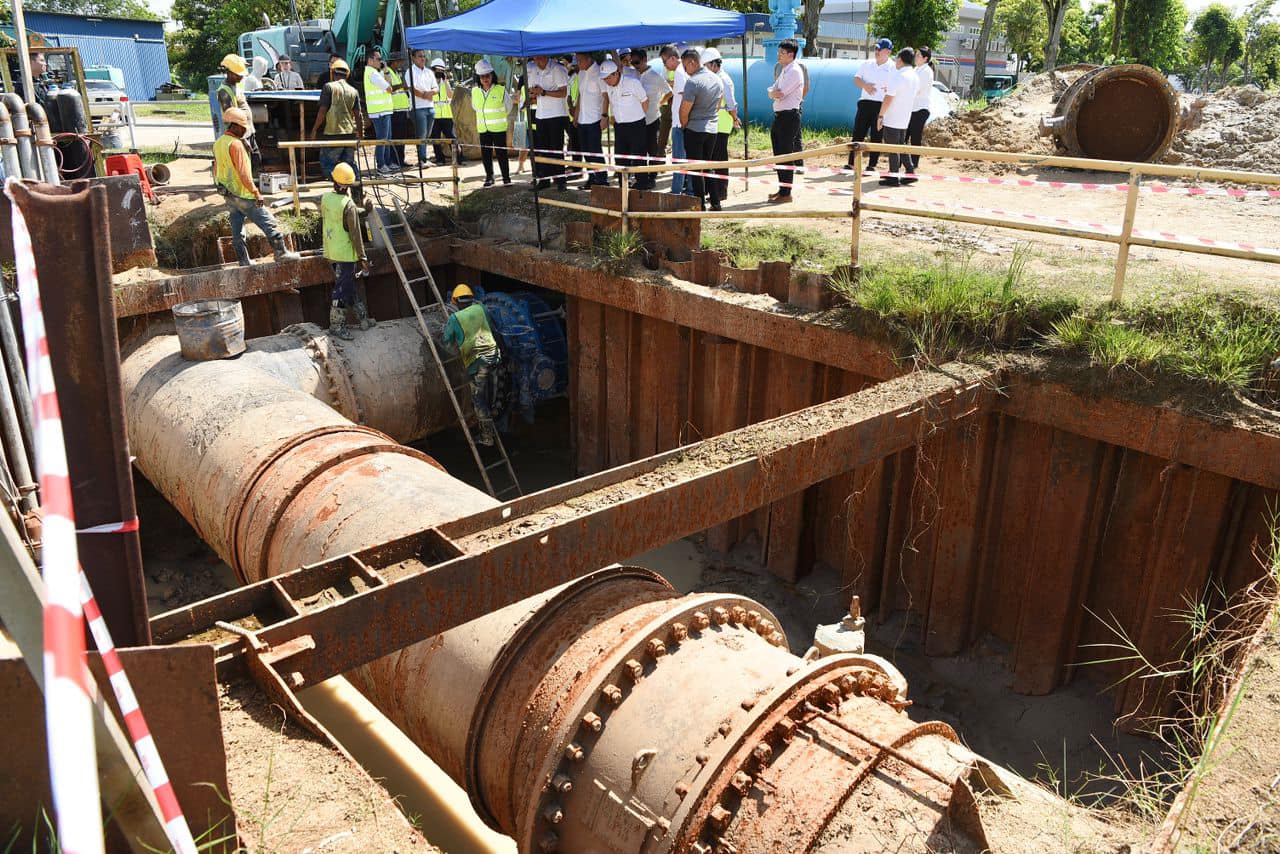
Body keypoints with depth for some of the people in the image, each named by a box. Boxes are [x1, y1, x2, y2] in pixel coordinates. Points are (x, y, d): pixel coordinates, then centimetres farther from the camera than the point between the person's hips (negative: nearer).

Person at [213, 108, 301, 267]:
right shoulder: (235, 144, -18)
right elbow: (243, 173, -22)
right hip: (243, 195, -9)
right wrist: (256, 192, -17)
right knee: (269, 223, 0)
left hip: (229, 196, 9)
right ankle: (281, 252, 4)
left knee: (237, 231, 12)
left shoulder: (218, 143, 10)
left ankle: (243, 260, 18)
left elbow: (216, 171, 17)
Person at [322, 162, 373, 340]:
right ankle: (336, 325, 9)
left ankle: (363, 318, 28)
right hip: (345, 253, -7)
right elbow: (355, 234, -18)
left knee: (349, 285, 17)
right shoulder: (349, 206, -21)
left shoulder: (325, 198, 0)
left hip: (331, 252, 7)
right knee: (342, 288, 2)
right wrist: (363, 258, -11)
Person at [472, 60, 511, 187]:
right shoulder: (475, 91, 1)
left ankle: (506, 177, 8)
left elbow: (508, 106, 5)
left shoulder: (501, 90, -9)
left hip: (499, 128, -3)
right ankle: (489, 177, 15)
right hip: (483, 129, 3)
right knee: (485, 154, 5)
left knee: (501, 153, -1)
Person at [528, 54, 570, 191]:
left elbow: (563, 93, -14)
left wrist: (543, 92, -20)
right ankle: (543, 179, 11)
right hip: (541, 115, 6)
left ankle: (560, 180, 0)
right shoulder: (533, 71, 12)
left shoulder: (558, 69, -8)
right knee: (541, 148, 4)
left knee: (556, 148, -5)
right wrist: (533, 93, -4)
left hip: (557, 114, -6)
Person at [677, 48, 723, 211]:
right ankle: (715, 202, 14)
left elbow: (684, 110, -15)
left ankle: (700, 205, 1)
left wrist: (684, 125, 3)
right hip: (712, 129, 7)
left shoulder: (693, 82, -17)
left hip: (694, 130, -7)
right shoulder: (717, 80, 8)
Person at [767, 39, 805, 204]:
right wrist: (775, 93, -10)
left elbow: (779, 94, -20)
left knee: (785, 156, -6)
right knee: (779, 154, 14)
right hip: (779, 115, 9)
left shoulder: (794, 71, -13)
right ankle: (782, 189, 23)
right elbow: (772, 92, 11)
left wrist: (774, 92, 0)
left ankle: (786, 193, -2)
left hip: (789, 116, -9)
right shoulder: (784, 71, 17)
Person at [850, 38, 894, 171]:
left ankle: (872, 165, 6)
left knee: (876, 136, 0)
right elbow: (856, 79, 11)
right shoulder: (867, 64, 12)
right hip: (865, 102, 3)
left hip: (882, 105, -3)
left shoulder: (893, 68, 0)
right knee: (858, 133, 0)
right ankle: (851, 164, 2)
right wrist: (865, 85, -9)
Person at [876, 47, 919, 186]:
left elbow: (888, 98, -22)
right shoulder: (914, 76, 9)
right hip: (905, 119, 8)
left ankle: (893, 177, 3)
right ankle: (910, 173, 15)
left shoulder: (898, 77, -17)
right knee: (901, 145, 18)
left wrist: (880, 116, -16)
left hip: (892, 119, -8)